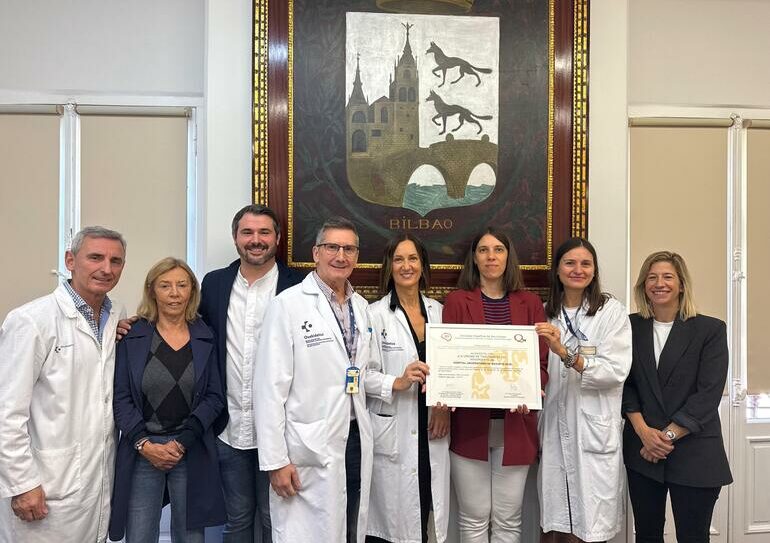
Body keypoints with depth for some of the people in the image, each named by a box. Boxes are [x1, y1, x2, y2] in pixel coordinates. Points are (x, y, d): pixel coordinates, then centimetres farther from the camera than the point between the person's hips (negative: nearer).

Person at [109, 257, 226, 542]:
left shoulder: (205, 338, 3)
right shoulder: (133, 337, 1)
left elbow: (214, 397, 0)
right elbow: (120, 397, -1)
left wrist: (183, 442, -10)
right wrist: (144, 444, -10)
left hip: (192, 451, 1)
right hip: (141, 451, -1)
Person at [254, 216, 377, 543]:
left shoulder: (361, 307, 10)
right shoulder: (289, 304, -10)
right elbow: (271, 387, -13)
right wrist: (275, 460, -15)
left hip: (356, 441, 6)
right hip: (309, 451, -6)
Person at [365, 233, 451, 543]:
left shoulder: (438, 311, 9)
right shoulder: (375, 314, -6)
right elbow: (361, 373, -9)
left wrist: (446, 404, -1)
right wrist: (397, 382, -23)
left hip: (432, 432, 4)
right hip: (392, 434, -4)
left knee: (426, 514, 11)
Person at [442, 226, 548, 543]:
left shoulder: (530, 304, 7)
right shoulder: (457, 301, 2)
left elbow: (541, 362, 4)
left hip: (515, 425, 2)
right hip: (469, 423, -1)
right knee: (474, 517, 8)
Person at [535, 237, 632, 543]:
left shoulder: (612, 312, -2)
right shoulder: (545, 313, 10)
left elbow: (617, 371, -13)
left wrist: (566, 353, -25)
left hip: (594, 432, -3)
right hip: (554, 430, 4)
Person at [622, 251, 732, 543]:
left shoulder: (710, 329, -2)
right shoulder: (631, 327, 5)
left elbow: (709, 393, -9)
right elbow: (625, 384, 3)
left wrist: (668, 435, -14)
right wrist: (644, 431, -10)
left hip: (694, 453, -2)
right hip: (642, 451, 2)